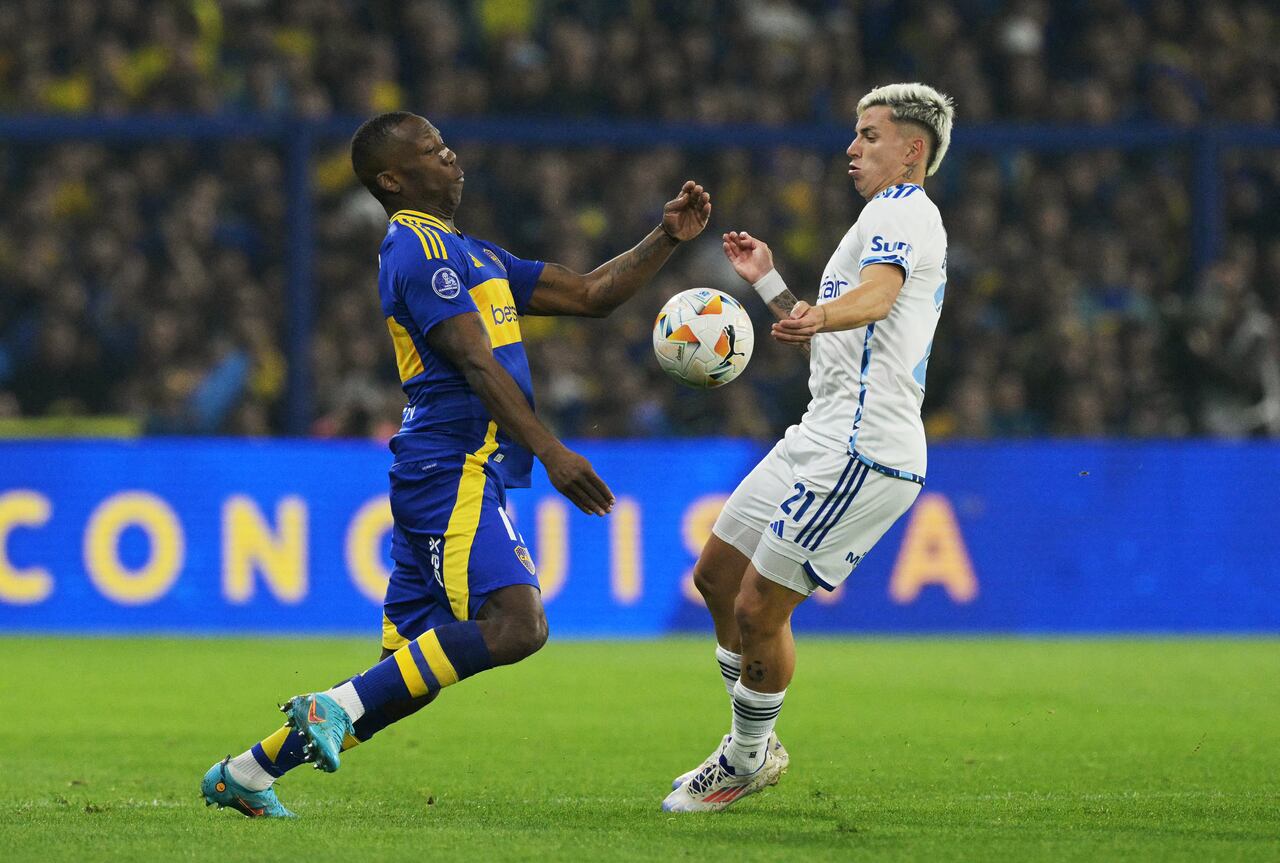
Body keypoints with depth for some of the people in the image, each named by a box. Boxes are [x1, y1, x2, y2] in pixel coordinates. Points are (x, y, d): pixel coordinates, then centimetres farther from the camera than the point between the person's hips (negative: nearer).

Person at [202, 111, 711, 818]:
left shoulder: (469, 253, 25)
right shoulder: (419, 247, -7)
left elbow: (591, 295, 25)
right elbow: (475, 362, -17)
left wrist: (667, 239, 13)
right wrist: (550, 452, -24)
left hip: (448, 481, 10)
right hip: (454, 472, -10)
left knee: (408, 668, 7)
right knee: (514, 625, -24)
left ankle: (247, 773, 11)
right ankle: (338, 705, -21)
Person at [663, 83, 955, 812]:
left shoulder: (905, 212, -7)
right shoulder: (893, 219, 26)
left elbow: (876, 294, -30)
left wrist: (818, 316, -50)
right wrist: (769, 283, 40)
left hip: (861, 451, -11)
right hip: (823, 442, 11)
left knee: (759, 609, -9)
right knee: (718, 575, 14)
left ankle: (743, 764, 8)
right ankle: (756, 747, 24)